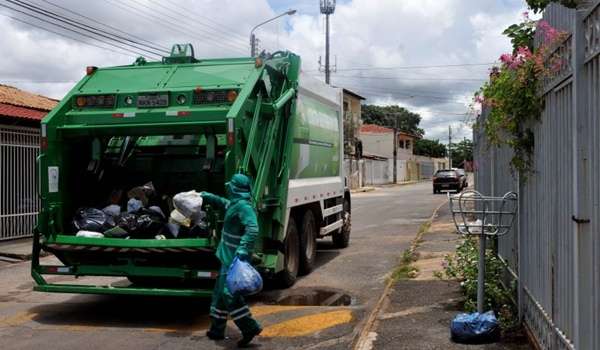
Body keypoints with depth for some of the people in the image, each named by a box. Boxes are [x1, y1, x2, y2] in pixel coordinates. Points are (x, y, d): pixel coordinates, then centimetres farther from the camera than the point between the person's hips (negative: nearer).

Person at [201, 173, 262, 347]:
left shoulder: (243, 206, -18)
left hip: (234, 259, -10)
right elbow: (222, 203, 36)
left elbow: (253, 228, -32)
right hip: (229, 257, 10)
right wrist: (207, 196, 43)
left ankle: (250, 327, -7)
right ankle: (217, 330, 24)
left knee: (228, 294, -12)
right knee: (220, 292, 16)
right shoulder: (235, 204, 13)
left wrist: (243, 248, -40)